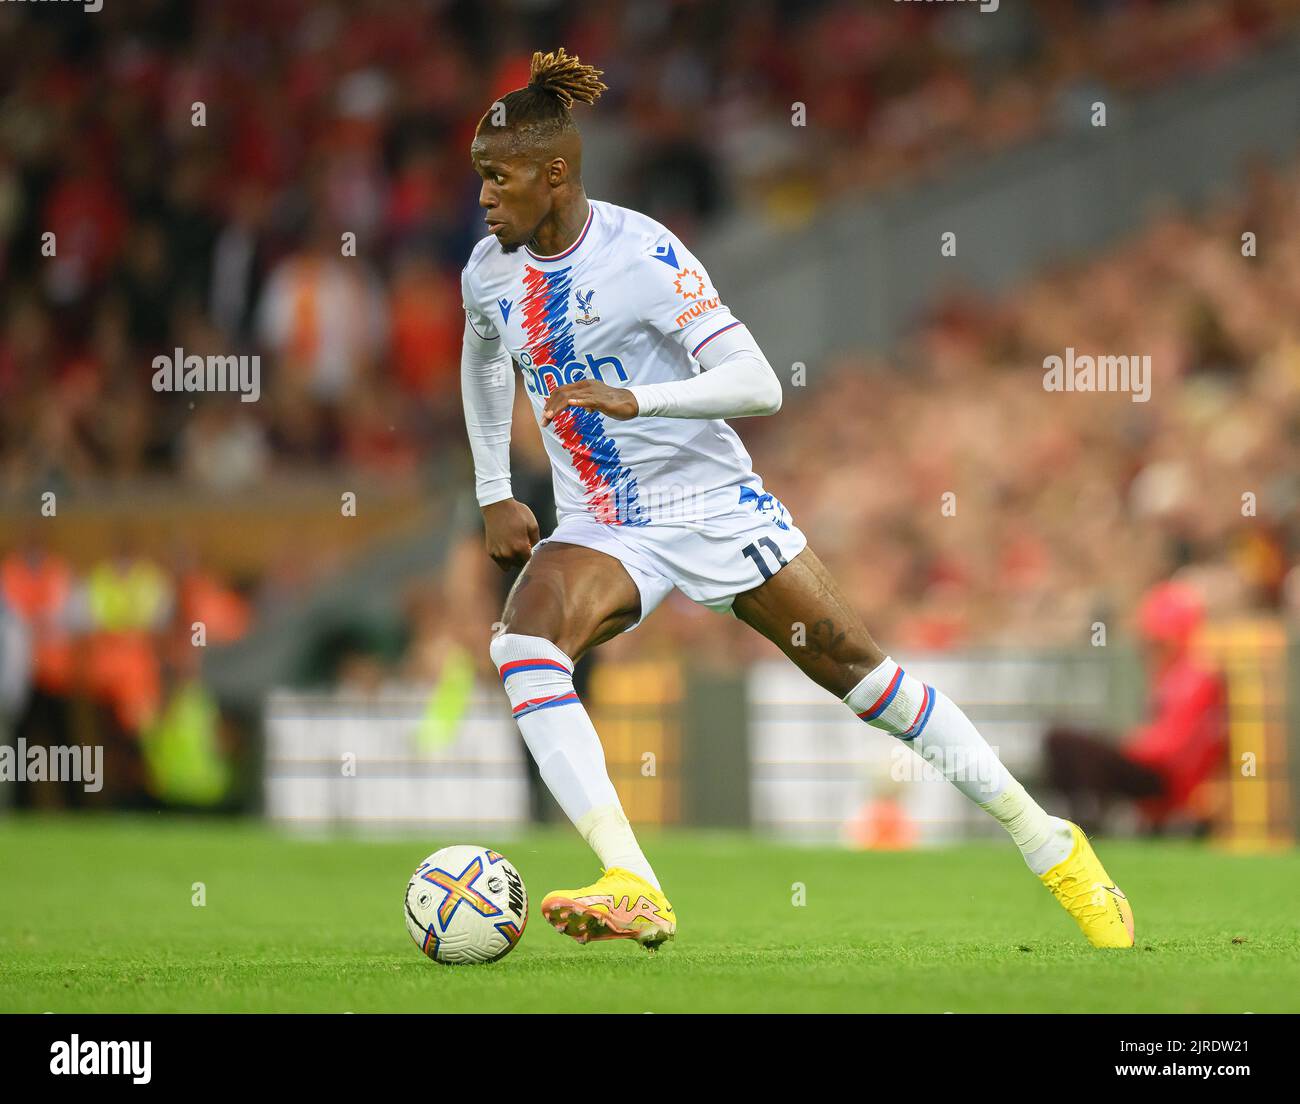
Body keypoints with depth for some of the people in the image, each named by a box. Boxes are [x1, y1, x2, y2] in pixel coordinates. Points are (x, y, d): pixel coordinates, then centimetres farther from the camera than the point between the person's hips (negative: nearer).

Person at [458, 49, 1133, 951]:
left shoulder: (643, 255, -19)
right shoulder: (489, 270, 0)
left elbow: (757, 385, -25)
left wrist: (633, 400, -37)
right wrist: (495, 496, 20)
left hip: (713, 504, -4)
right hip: (598, 529, 5)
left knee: (860, 669, 1)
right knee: (522, 646, -26)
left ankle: (1048, 844, 18)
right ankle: (634, 892, -35)